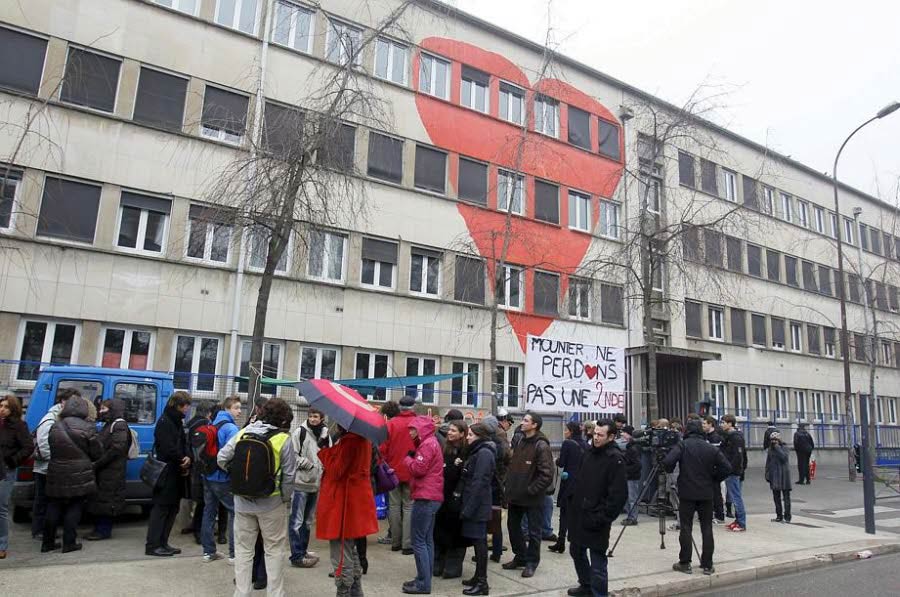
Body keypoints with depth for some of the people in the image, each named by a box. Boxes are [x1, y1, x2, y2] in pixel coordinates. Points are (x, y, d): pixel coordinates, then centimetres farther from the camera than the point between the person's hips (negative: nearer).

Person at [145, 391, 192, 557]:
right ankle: (152, 545, 3)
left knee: (172, 509, 13)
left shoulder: (177, 422, 16)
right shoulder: (164, 422, -13)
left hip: (176, 473, 9)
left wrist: (187, 458, -6)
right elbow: (168, 448, -21)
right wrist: (183, 461, -9)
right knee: (161, 509, -4)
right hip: (166, 473, -9)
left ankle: (162, 543, 21)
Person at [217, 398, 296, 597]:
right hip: (270, 502, -3)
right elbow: (289, 475, -9)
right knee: (273, 549, 11)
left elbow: (222, 458, 1)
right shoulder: (284, 439, -11)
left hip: (243, 500, 3)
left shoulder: (243, 433, 0)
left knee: (243, 548, 15)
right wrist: (285, 497, 5)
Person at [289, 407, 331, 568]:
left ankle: (303, 551, 30)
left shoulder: (325, 434, 6)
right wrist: (308, 464, -14)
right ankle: (297, 555, 7)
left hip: (316, 483, 6)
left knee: (308, 520, 17)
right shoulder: (300, 432, -7)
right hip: (300, 482, -6)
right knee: (297, 521, -1)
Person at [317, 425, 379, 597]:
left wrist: (324, 449, -11)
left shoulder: (350, 440, -21)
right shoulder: (361, 438, 9)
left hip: (344, 504, -10)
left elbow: (335, 470, -21)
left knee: (342, 558, 1)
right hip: (356, 501, 10)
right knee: (351, 554, 22)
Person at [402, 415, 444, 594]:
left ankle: (423, 584, -3)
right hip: (432, 497, 10)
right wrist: (413, 458, 3)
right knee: (427, 540, 13)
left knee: (418, 541, -6)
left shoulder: (427, 444, -13)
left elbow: (418, 469, -19)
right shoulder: (430, 442, 19)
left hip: (425, 497, -10)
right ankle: (424, 579, 18)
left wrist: (407, 458, -3)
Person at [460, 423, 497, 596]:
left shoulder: (484, 453, -16)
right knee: (478, 540, 14)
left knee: (479, 540, -4)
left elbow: (479, 483, -21)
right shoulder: (478, 451, 15)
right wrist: (466, 505, 15)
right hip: (475, 503, 9)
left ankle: (482, 583, 2)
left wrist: (468, 508, -21)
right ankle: (478, 577, 23)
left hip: (478, 505, -9)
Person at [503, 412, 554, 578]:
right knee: (513, 526, 17)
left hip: (533, 497, -8)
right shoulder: (520, 442, 8)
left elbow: (547, 474, -20)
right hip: (516, 495, 8)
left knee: (533, 531, 7)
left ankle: (532, 562, 23)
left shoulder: (541, 446, -16)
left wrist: (531, 490, -18)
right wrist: (510, 486, 8)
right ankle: (520, 557, 34)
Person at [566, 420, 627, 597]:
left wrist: (603, 518, -20)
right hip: (579, 515, 8)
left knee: (597, 562, 1)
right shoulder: (589, 452, 7)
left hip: (596, 521, -8)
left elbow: (619, 495, -19)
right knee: (576, 551, 22)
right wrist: (574, 506, 11)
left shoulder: (615, 459, -15)